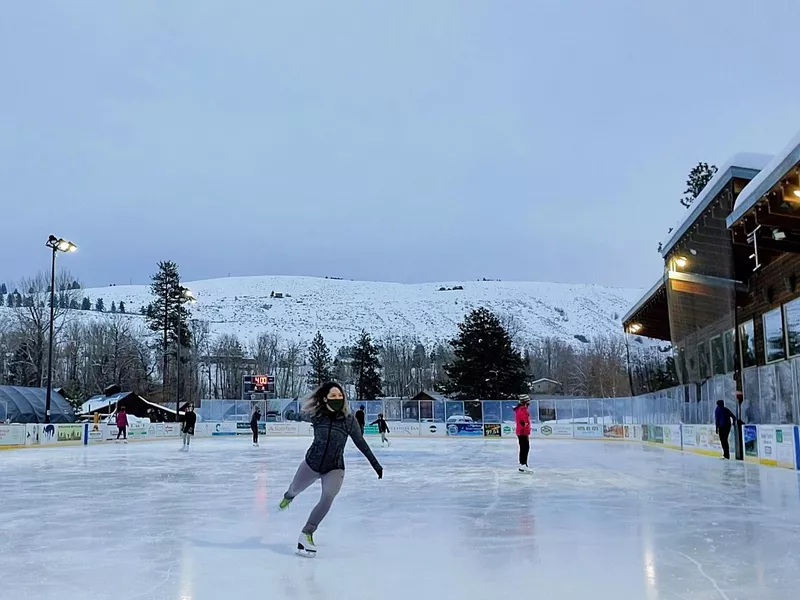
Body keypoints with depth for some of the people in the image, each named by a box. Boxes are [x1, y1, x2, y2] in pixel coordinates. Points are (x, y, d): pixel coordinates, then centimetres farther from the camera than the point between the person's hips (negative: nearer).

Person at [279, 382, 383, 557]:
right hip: (312, 463, 1)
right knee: (295, 489, 27)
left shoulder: (349, 419, -17)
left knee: (328, 497, -26)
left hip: (334, 468, -1)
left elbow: (361, 444, -6)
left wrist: (376, 464, -2)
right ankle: (288, 496, 67)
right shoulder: (317, 415, -17)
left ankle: (307, 534, -10)